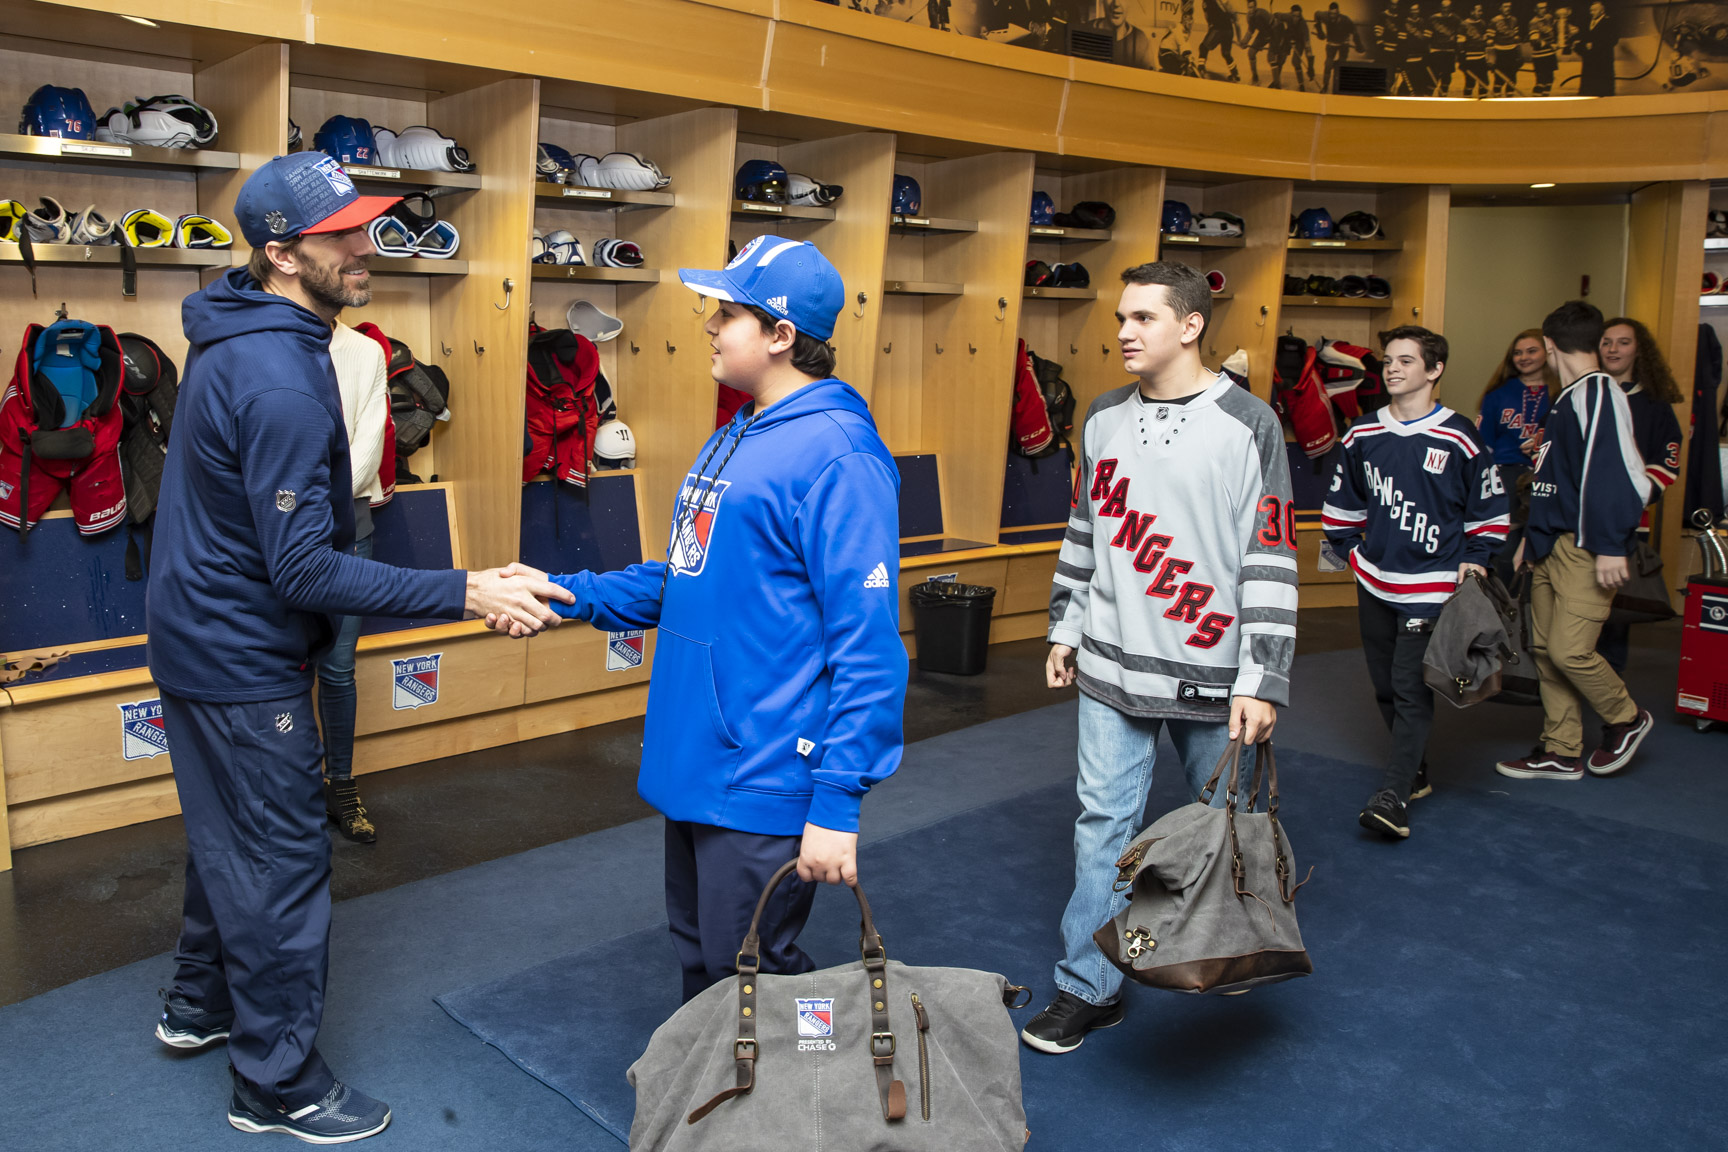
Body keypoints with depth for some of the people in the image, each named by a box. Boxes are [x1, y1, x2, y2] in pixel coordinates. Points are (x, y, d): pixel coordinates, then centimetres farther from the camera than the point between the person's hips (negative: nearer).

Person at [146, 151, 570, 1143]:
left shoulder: (242, 339, 5)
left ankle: (201, 1003, 45)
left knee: (229, 833, 25)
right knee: (282, 863, 4)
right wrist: (466, 594, -30)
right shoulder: (281, 380, -28)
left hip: (202, 639, 10)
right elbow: (305, 570, -29)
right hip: (246, 664, -10)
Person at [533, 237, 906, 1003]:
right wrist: (568, 595, 8)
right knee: (699, 964, 25)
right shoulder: (734, 439, 11)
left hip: (762, 788, -9)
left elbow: (868, 645, -22)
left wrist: (838, 802, -23)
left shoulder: (837, 459, -20)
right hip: (694, 764, 9)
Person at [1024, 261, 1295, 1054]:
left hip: (1211, 675, -3)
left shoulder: (1247, 424, -8)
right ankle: (1090, 987, 17)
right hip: (1111, 667, 4)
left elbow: (1271, 562, -11)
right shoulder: (1103, 419, 8)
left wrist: (1261, 681, -15)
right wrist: (1065, 629, 15)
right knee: (1103, 822, 5)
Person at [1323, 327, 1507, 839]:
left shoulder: (1459, 438, -4)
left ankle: (1393, 795, -10)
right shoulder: (1362, 434, 7)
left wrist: (1472, 560, -2)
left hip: (1431, 587, -5)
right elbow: (1340, 500, 20)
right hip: (1374, 584, 5)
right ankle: (1415, 772, 27)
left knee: (1411, 687, -11)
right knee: (1385, 687, 11)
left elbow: (1490, 509, 6)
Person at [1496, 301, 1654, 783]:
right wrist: (1532, 538, 22)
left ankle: (1627, 719, 15)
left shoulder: (1598, 394, -13)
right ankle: (1562, 752, 17)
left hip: (1585, 551, -10)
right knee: (1545, 650, 9)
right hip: (1553, 545, 10)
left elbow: (1615, 473, -20)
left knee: (1570, 650, -12)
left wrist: (1611, 546, -23)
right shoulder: (1569, 398, 17)